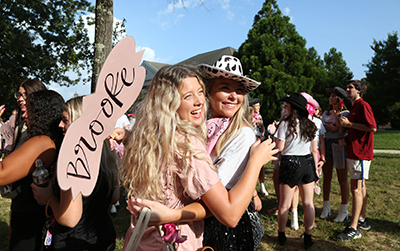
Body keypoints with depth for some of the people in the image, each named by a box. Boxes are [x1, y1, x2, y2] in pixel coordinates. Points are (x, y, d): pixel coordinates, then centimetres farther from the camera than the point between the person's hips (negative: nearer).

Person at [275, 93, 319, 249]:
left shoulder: (285, 124, -10)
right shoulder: (311, 126, 6)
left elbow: (279, 148, -10)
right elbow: (314, 150, 8)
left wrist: (274, 135, 7)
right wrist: (315, 169, 15)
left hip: (290, 163, -4)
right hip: (308, 163, 5)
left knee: (284, 204, 6)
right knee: (308, 203, 9)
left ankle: (281, 236, 18)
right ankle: (308, 238, 17)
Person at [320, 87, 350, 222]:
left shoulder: (345, 113, -3)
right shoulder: (326, 113, 15)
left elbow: (341, 130, -16)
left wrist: (335, 115, -12)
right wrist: (329, 127, -8)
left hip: (339, 145, -5)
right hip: (326, 144, 5)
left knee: (342, 179, 1)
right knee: (326, 178, 8)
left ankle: (343, 210, 11)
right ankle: (326, 208, 19)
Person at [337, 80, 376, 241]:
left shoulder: (363, 105, -12)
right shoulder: (353, 107, 19)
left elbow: (372, 128, -23)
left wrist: (349, 124, -17)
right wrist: (346, 139, 13)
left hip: (361, 153, -10)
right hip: (353, 151, 10)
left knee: (356, 188, -10)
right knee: (360, 186, 15)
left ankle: (353, 229, -7)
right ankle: (362, 220, 26)